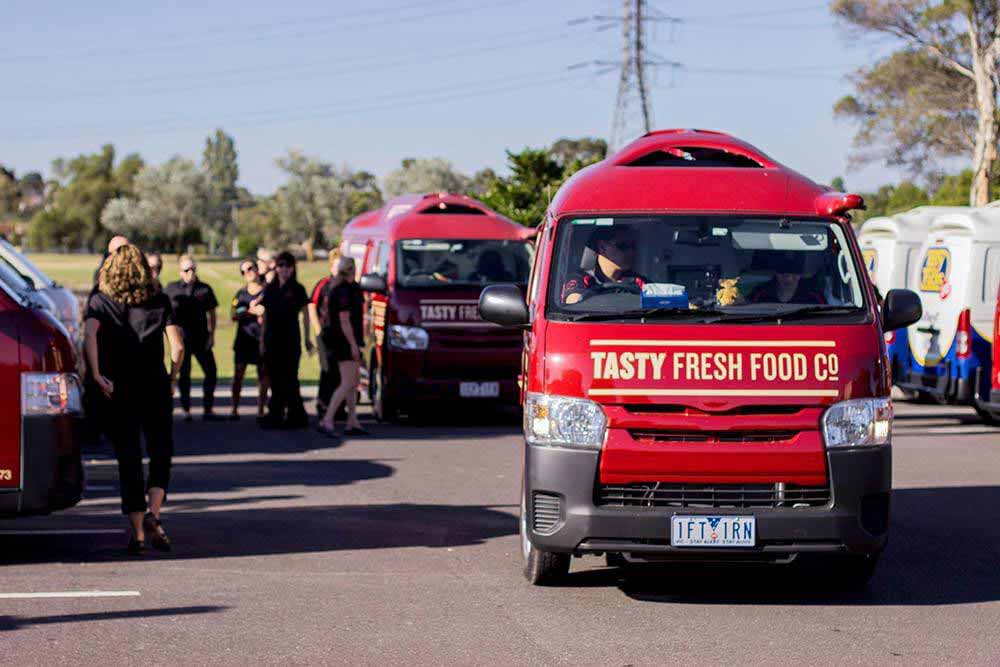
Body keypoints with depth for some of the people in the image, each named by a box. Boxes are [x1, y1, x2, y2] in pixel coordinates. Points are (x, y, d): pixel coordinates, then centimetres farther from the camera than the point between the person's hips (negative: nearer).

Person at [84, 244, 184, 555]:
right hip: (154, 387, 0)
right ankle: (153, 514, -9)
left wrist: (96, 375, -17)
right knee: (161, 453, 13)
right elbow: (178, 346, -2)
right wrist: (171, 378, 11)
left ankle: (138, 532, 3)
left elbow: (89, 335, -16)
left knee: (128, 460, 6)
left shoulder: (100, 301, 3)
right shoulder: (159, 301, 4)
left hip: (116, 390, 0)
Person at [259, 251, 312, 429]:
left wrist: (307, 338, -1)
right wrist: (262, 339, 10)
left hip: (291, 339, -4)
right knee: (275, 379, 6)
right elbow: (265, 316, 14)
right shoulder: (270, 289, 10)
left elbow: (305, 315, 3)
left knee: (288, 378, -5)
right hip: (272, 339, 4)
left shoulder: (297, 289, 0)